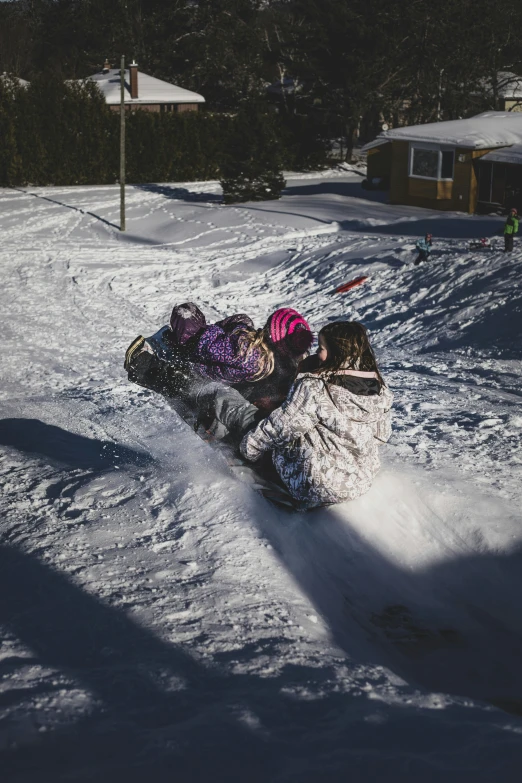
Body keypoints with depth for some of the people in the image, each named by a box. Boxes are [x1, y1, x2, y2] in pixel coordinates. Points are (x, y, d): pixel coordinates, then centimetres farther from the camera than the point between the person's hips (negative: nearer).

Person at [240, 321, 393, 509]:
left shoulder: (314, 388, -23)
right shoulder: (380, 389, -6)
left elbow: (282, 426, -14)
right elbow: (382, 434, 8)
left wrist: (249, 445, 4)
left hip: (318, 489, -7)